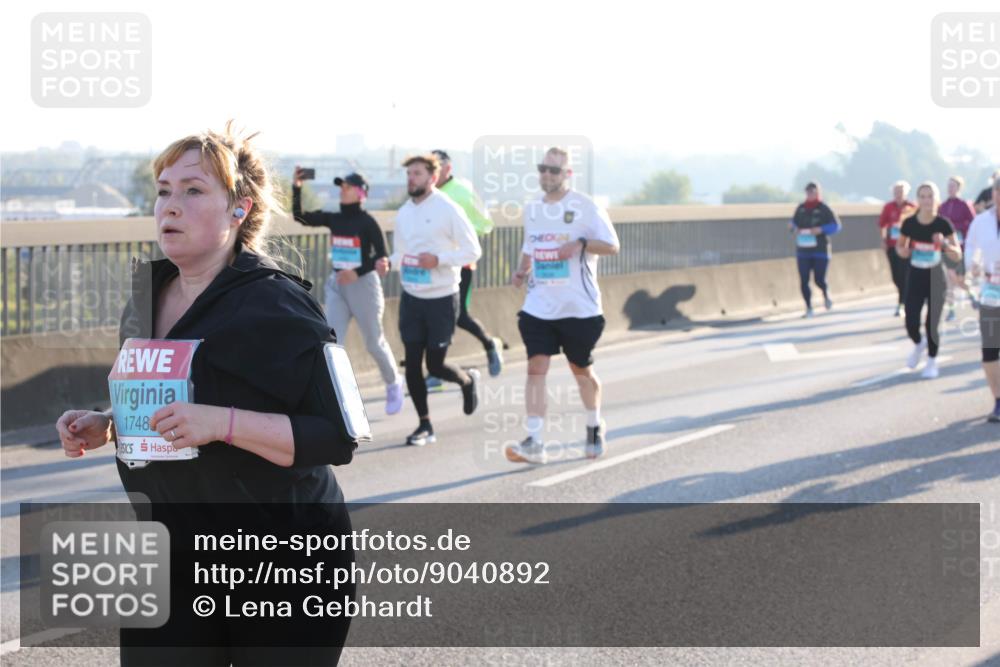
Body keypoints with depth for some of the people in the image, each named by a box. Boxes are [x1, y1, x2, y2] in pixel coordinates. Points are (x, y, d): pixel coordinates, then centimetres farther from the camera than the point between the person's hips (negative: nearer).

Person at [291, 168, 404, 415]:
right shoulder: (333, 219, 4)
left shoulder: (367, 222, -12)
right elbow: (299, 217, 3)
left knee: (374, 343, 8)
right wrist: (296, 189, -9)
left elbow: (382, 256, -15)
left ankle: (393, 384, 33)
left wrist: (358, 272, -27)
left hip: (364, 283, -5)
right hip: (337, 285, 5)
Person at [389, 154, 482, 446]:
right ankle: (424, 425, 12)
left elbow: (473, 251, -9)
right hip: (411, 298, 5)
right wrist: (391, 262, -3)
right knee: (412, 363, 0)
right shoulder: (403, 213, 8)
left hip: (442, 298, -5)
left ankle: (468, 381, 33)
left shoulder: (448, 210, -10)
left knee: (435, 365, 0)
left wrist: (439, 259, -21)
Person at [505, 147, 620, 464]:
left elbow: (612, 245, -6)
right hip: (539, 305, 3)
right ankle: (534, 443, -14)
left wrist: (581, 243, -23)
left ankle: (595, 426, 37)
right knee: (536, 367, -10)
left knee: (581, 369, 11)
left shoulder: (585, 206, -6)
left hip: (579, 306, -3)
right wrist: (522, 271, 4)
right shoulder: (532, 209, 10)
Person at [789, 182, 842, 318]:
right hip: (803, 251, 3)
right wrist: (792, 227, -7)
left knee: (819, 280, -5)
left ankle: (826, 295, 29)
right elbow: (795, 223, 16)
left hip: (820, 250, -3)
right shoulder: (801, 208, 5)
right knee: (804, 281, -4)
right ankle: (809, 308, 9)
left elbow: (836, 225, -5)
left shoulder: (823, 209, -6)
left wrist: (822, 229, -20)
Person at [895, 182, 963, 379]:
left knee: (932, 324, 0)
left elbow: (957, 256, -10)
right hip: (915, 278, 1)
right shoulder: (909, 223, -7)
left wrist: (945, 244, -29)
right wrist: (902, 251, -13)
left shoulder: (943, 224, -12)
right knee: (911, 324, -5)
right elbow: (900, 246, 11)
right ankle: (919, 345, 31)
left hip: (937, 279, -1)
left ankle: (932, 361, 23)